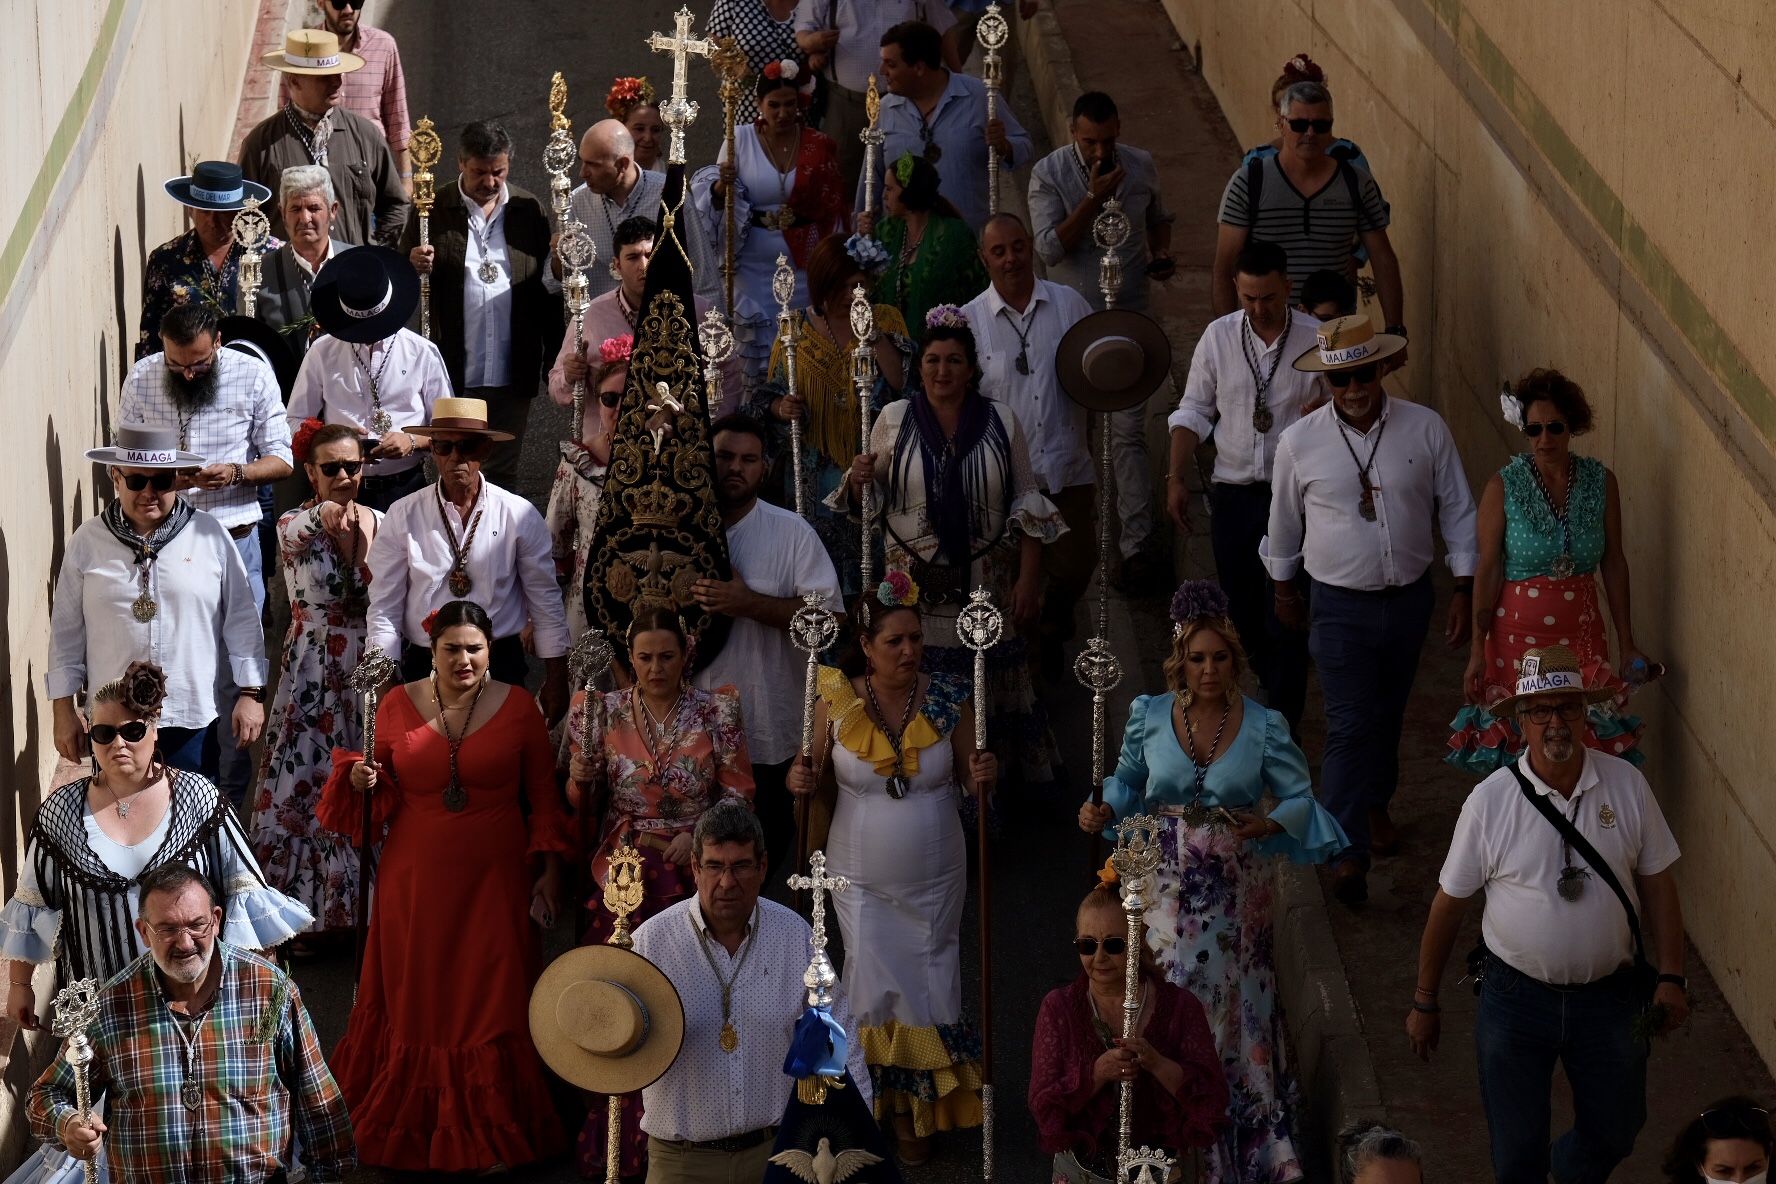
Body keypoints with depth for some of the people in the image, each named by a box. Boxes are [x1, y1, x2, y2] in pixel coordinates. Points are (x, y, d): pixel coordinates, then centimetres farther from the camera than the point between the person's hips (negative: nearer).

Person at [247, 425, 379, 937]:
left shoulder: (382, 524, 3)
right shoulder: (294, 526, -5)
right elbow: (298, 534, -27)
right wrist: (325, 517, -44)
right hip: (312, 677, -3)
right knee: (305, 785, -2)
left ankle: (364, 908, 19)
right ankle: (305, 911, 9)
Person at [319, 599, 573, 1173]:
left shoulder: (517, 707, 0)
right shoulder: (398, 705, 2)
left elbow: (544, 796, 4)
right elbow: (381, 793, 10)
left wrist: (550, 868, -1)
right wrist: (360, 780, -12)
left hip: (494, 882, -1)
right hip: (416, 881, 1)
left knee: (490, 1002, 1)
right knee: (417, 1001, 5)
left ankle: (488, 1131, 12)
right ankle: (413, 1122, 18)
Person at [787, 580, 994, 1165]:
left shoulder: (948, 699, -10)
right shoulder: (836, 699, -12)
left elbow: (967, 781, 0)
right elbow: (819, 767, 3)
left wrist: (982, 778, -22)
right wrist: (802, 778, -19)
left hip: (935, 880, 1)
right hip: (862, 878, -1)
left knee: (927, 989, 10)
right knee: (878, 990, 4)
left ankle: (921, 1113, 29)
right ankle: (903, 1112, 24)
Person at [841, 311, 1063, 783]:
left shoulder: (1001, 421, 2)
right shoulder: (894, 419, 3)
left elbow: (1027, 505, 4)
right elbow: (869, 498, 9)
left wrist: (1029, 580, -2)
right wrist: (860, 479, -14)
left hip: (985, 585, 0)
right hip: (915, 584, 0)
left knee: (993, 688, 2)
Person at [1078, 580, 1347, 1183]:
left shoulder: (1262, 727, -6)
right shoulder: (1148, 716, -3)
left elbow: (1300, 799, 0)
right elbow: (1128, 782, 10)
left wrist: (1268, 826, -20)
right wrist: (1103, 810, -11)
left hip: (1234, 893, -1)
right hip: (1167, 887, 1)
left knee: (1228, 1010, 6)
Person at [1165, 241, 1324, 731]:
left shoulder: (1318, 340, -5)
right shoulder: (1218, 337, 1)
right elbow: (1194, 411, 9)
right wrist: (1177, 477, 2)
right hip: (1233, 494, 3)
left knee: (1288, 616, -7)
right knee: (1243, 612, 12)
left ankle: (1283, 725, 0)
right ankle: (1279, 696, 33)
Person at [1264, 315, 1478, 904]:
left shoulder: (1426, 429, -9)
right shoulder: (1300, 442, -11)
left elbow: (1457, 511, 0)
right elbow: (1284, 519, 6)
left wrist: (1464, 590, -1)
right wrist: (1282, 587, 15)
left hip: (1410, 598, 2)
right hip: (1340, 605, -2)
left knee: (1388, 714, 19)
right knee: (1350, 726, -9)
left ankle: (1375, 804, 43)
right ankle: (1348, 852, -7)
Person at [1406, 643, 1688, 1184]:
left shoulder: (1626, 785, -7)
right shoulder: (1490, 801, -12)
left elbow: (1657, 882, 2)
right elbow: (1448, 904, -3)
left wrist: (1670, 977, -5)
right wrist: (1424, 1002, 3)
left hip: (1609, 995, 2)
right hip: (1515, 996, -2)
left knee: (1614, 1134, 17)